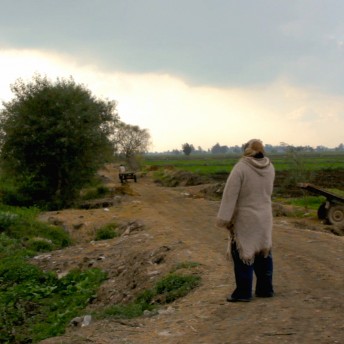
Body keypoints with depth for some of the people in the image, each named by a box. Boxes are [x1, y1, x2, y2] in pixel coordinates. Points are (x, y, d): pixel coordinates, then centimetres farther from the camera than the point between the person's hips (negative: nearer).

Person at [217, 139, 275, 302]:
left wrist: (223, 218, -19)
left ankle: (243, 292, 8)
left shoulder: (241, 168, -18)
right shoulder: (269, 167, -1)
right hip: (264, 218, 6)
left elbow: (230, 194, -21)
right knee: (263, 253, 16)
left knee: (243, 254, 3)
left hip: (245, 220, -6)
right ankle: (265, 289, 23)